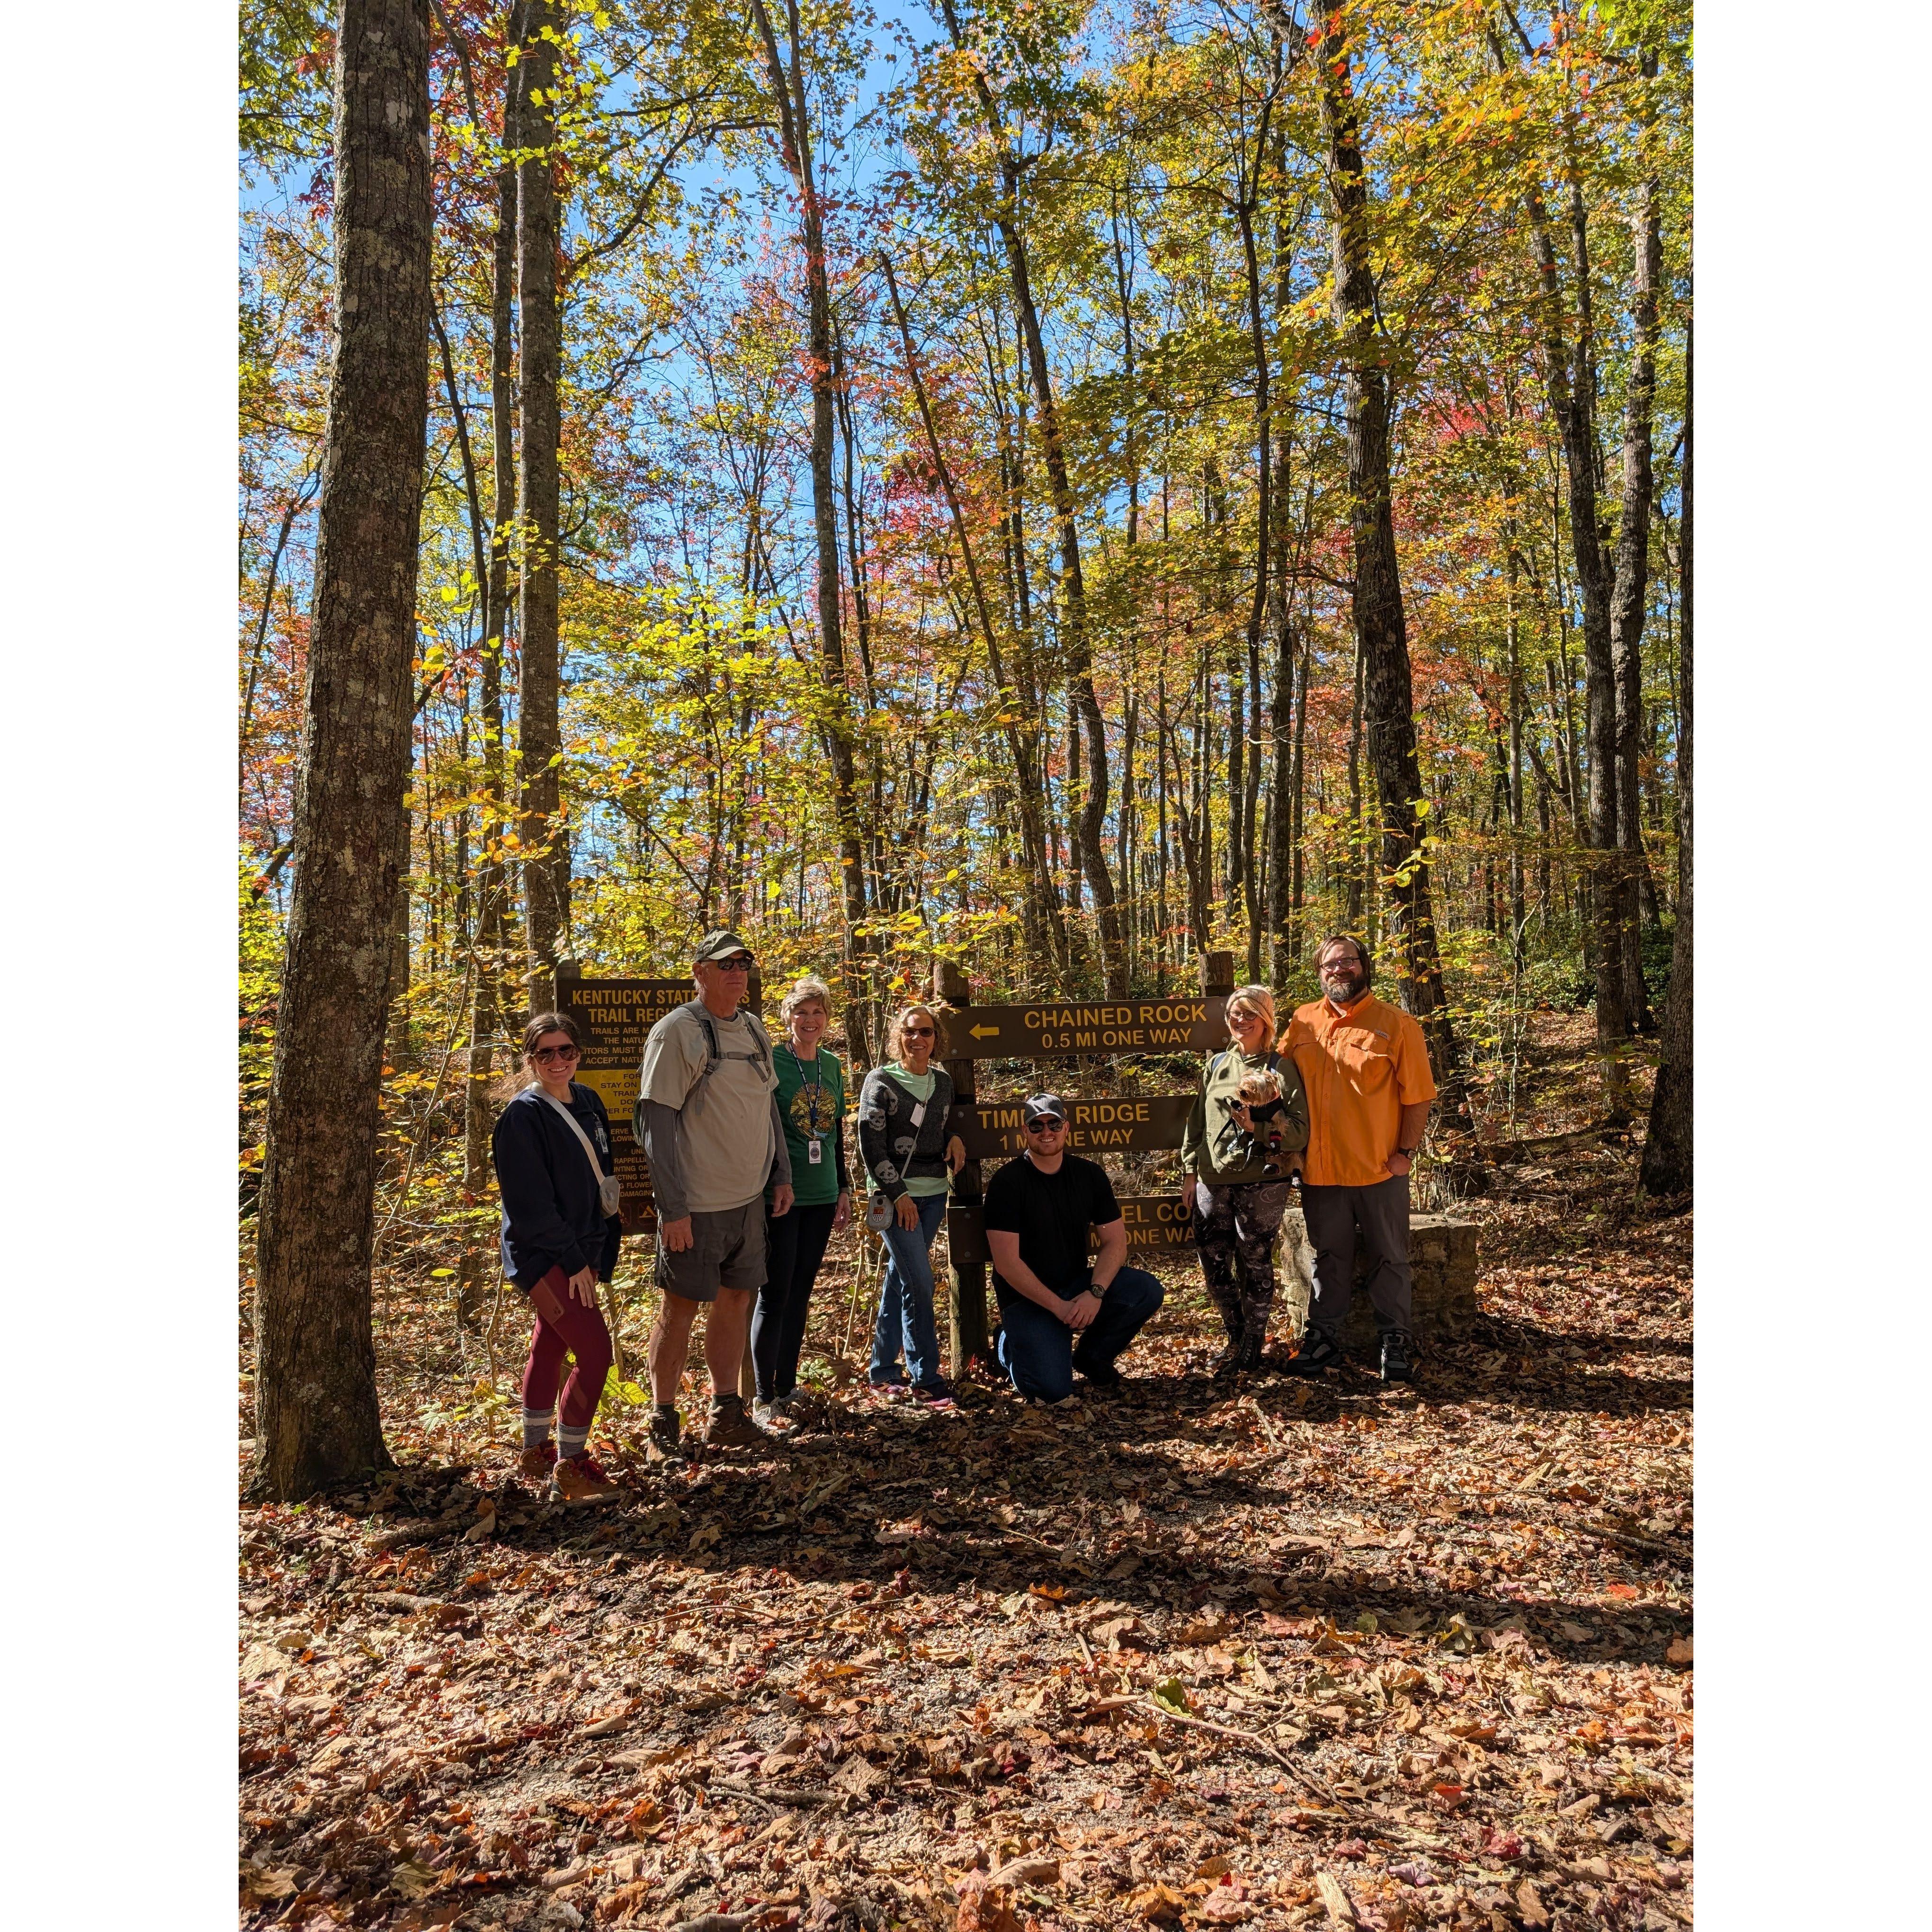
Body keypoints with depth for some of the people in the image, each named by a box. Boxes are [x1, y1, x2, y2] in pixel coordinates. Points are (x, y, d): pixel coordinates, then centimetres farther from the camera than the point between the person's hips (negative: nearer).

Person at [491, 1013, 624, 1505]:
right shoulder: (523, 1116, -15)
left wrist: (602, 1251, 9)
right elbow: (531, 1202, -17)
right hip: (543, 1256, -7)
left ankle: (536, 1454, 32)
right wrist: (572, 1259, -15)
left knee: (550, 1347, 18)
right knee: (595, 1352, -10)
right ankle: (569, 1465, 4)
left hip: (581, 1252, 7)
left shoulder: (588, 1103, 7)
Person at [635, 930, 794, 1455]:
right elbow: (657, 1122, -16)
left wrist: (782, 1175, 13)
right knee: (681, 1307, 3)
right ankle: (663, 1424, 17)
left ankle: (726, 1416, 25)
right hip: (696, 1205, -7)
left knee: (736, 1299, 13)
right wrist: (672, 1208, -19)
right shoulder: (677, 1032, -12)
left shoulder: (755, 1031, 10)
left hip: (750, 1197, 7)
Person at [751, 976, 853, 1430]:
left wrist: (844, 1188, 16)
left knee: (800, 1294, 13)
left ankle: (787, 1386, 24)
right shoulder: (770, 1063, -9)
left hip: (821, 1197, 6)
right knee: (775, 1295, -2)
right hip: (781, 1197, -6)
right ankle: (765, 1399, 7)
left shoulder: (832, 1065, 10)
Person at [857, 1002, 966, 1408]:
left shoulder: (943, 1081, 9)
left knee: (900, 1279, 11)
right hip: (896, 1194, -5)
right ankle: (926, 1377, 1)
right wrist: (898, 1194, -12)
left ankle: (882, 1368, 21)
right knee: (920, 1282, -9)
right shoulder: (881, 1081, -6)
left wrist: (955, 1138, 0)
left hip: (933, 1192, 5)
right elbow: (871, 1146, -9)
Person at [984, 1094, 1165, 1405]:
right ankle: (1013, 1346, 13)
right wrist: (1059, 1307, -21)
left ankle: (1092, 1356, 6)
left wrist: (1096, 1292, -20)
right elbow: (1007, 1262, -18)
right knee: (1052, 1391, -22)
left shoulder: (1090, 1175, 1)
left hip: (1076, 1284, 5)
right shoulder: (1007, 1182, -13)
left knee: (1147, 1291, -20)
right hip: (1028, 1298, -4)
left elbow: (1115, 1240, -3)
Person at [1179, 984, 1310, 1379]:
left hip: (1262, 1183, -4)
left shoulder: (1282, 1068, -2)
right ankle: (1236, 1336, 28)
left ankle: (1251, 1346, 20)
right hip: (1214, 1180, 5)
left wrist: (1258, 1127, -21)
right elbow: (1197, 1123, 15)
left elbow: (1299, 1131, -7)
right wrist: (1191, 1173, 13)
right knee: (1213, 1262, 8)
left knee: (1255, 1265, 4)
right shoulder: (1216, 1065, 11)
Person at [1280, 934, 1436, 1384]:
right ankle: (1325, 1336, 25)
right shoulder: (1303, 1022, 6)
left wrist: (1406, 1151, -9)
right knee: (1329, 1257, 14)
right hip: (1319, 1167, 3)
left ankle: (1395, 1341, 21)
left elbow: (1417, 1097, -5)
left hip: (1380, 1167, -3)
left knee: (1389, 1258, 9)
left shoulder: (1396, 1024, -5)